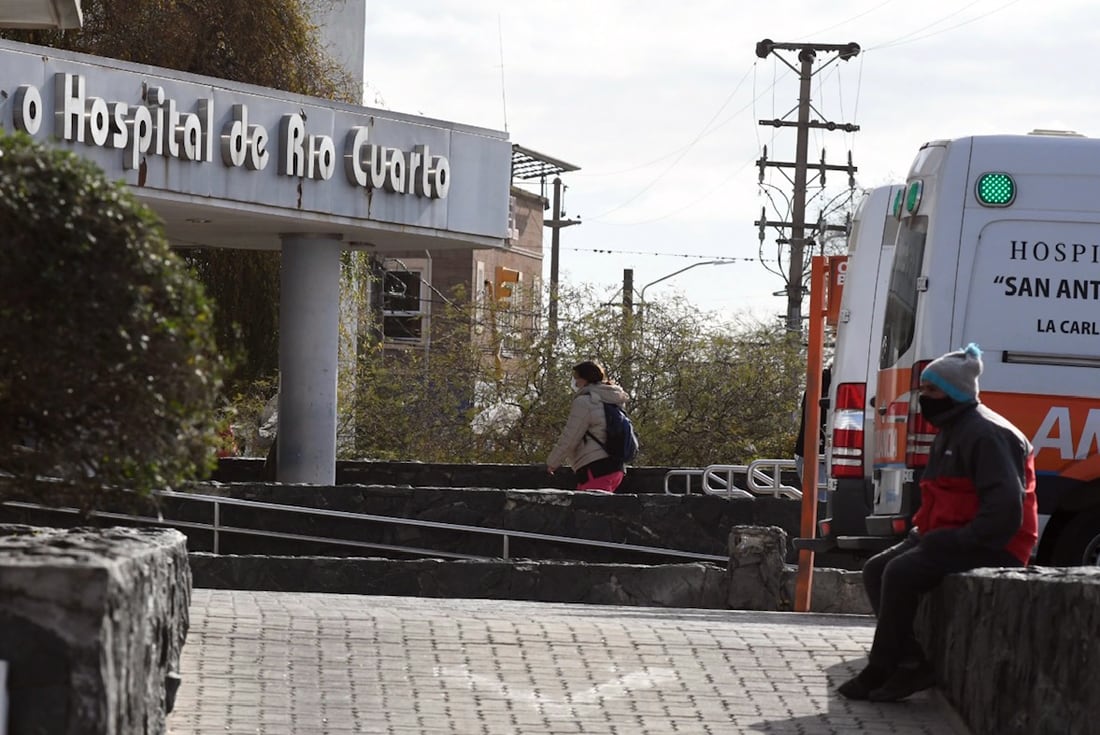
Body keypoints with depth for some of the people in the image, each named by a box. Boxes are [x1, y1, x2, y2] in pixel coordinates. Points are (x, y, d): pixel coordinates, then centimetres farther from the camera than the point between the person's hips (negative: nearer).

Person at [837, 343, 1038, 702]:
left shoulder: (986, 436, -16)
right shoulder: (950, 432, 19)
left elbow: (1005, 509, -25)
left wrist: (959, 541, -25)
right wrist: (922, 530, 11)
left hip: (992, 547, -11)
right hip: (950, 537, 11)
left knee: (901, 572, -25)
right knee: (876, 569, 3)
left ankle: (880, 671, -15)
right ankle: (912, 662, -7)